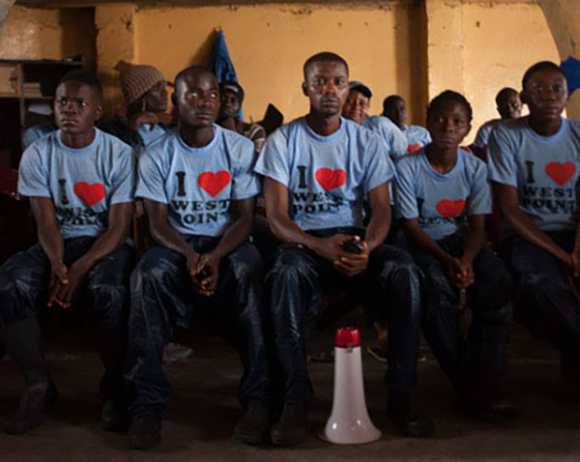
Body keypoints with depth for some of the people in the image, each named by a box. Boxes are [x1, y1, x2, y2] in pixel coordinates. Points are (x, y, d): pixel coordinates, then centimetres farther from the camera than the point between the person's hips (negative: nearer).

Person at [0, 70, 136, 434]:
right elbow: (46, 223, -3)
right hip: (57, 246, 3)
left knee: (109, 291, -37)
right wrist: (58, 264, -25)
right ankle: (39, 385, -9)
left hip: (106, 245, -2)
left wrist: (80, 268, -25)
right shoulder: (38, 155, 3)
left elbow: (119, 227, -10)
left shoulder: (119, 154, -5)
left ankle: (114, 387, -12)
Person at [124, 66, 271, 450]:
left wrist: (216, 256, -24)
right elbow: (158, 222, -3)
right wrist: (189, 255, -25)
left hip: (228, 242, 0)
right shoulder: (157, 155, 3)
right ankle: (147, 403, -29)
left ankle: (260, 400, -34)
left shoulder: (240, 149, 2)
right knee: (149, 273, -33)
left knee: (246, 269, -36)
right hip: (178, 243, 1)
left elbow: (245, 218, -3)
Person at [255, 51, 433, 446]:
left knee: (403, 269, -29)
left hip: (354, 237, 2)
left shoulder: (367, 142, 8)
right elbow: (276, 215, -8)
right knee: (287, 273, -37)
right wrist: (320, 245, -28)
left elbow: (381, 209, 0)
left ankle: (402, 395, -20)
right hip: (302, 240, -2)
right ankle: (294, 401, -29)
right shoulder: (283, 141, 1)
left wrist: (366, 248, -25)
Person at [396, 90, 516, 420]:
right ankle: (469, 385, -23)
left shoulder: (475, 168, 2)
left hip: (460, 241, 3)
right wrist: (446, 260, -25)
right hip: (421, 246, -3)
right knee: (435, 287, -36)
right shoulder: (408, 167, -8)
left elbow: (478, 226, -2)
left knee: (497, 280, -28)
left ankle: (483, 386, -23)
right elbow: (412, 227, -10)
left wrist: (467, 260, -24)